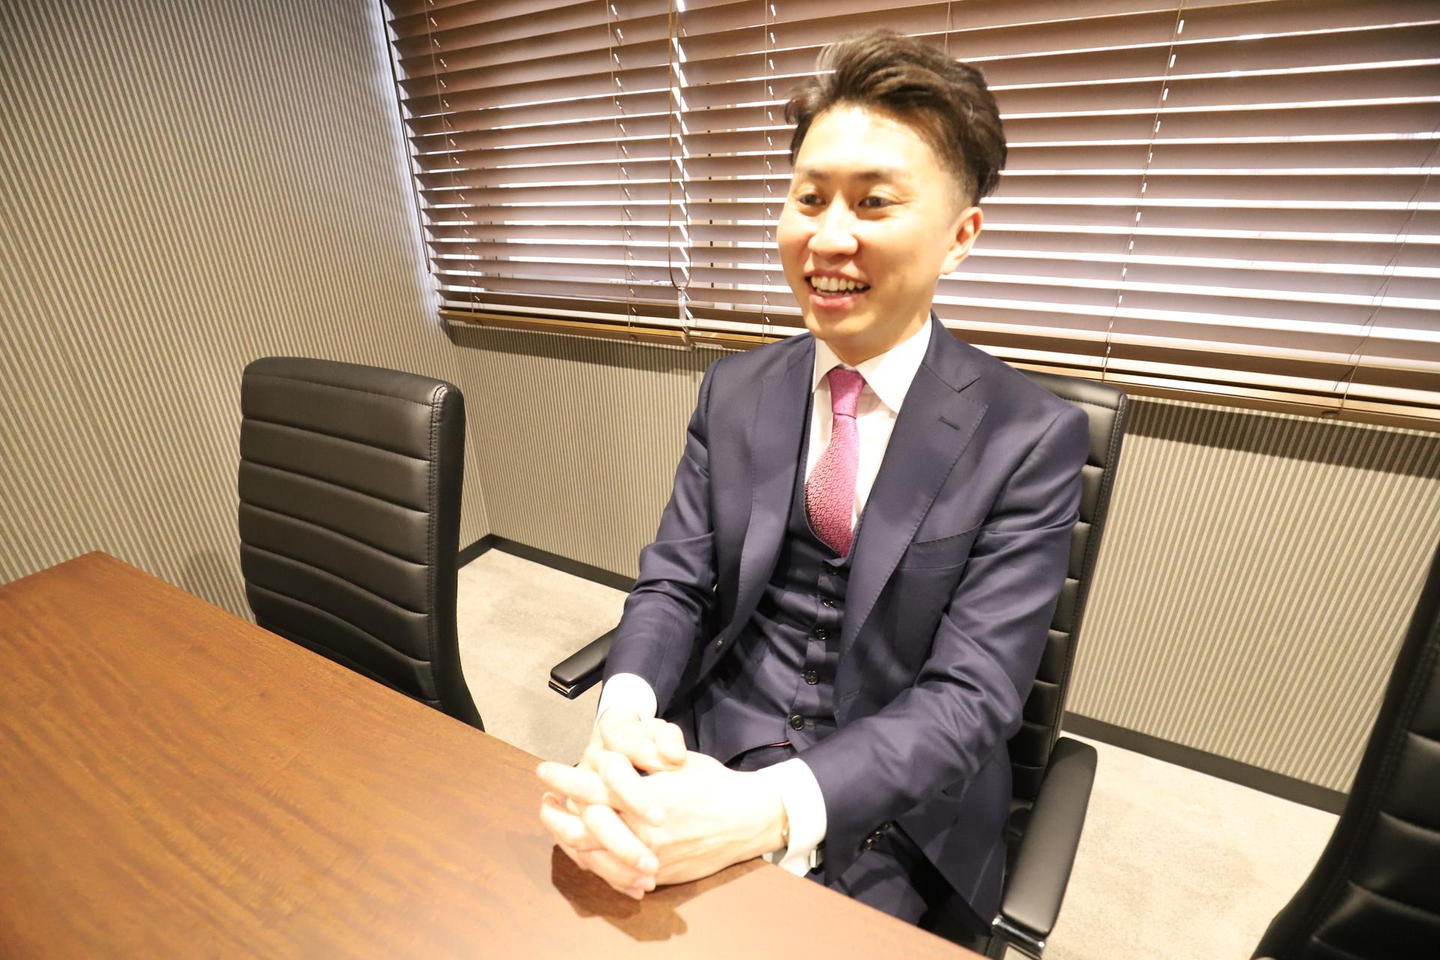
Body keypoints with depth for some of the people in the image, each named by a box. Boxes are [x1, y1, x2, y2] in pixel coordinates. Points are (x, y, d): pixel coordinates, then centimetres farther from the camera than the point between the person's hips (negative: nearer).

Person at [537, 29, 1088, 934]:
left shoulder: (1034, 439, -13)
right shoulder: (735, 390, -1)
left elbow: (971, 694, -17)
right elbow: (673, 583, -2)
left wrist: (768, 810, -30)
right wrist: (622, 719, -22)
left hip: (889, 809, -1)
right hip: (706, 755, 3)